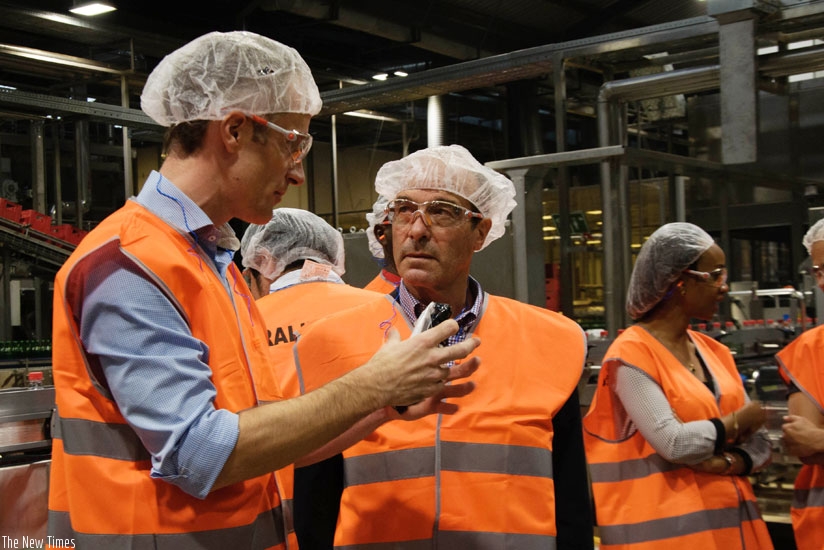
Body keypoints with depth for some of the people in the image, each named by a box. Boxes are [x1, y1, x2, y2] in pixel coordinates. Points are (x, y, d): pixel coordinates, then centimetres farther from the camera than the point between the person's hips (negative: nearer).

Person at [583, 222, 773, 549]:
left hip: (732, 517, 7)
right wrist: (740, 420, -8)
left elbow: (758, 443, 8)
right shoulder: (632, 354, -13)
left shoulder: (715, 353, 9)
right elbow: (674, 443, -23)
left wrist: (728, 462, -13)